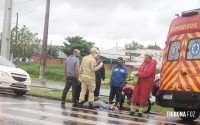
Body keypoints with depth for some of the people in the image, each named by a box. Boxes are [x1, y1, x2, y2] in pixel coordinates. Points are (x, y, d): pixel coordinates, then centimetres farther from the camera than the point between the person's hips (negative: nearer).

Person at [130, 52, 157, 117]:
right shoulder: (144, 62, 13)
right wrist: (137, 72, -8)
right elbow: (140, 69, 14)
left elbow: (148, 73, -21)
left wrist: (140, 74, -21)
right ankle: (133, 110, 14)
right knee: (135, 95, 6)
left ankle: (141, 111, 7)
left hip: (147, 82, -7)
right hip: (140, 81, 8)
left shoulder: (152, 64, -12)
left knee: (143, 97, -2)